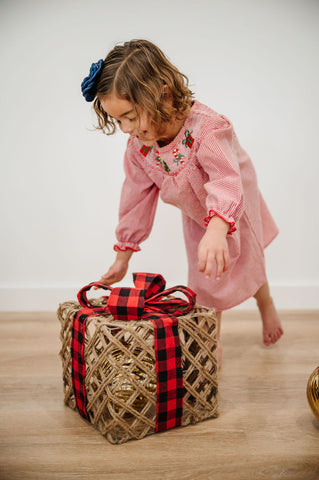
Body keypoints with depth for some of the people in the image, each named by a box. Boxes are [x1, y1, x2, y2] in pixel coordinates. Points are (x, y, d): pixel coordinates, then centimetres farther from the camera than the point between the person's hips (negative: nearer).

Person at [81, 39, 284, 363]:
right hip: (197, 218, 4)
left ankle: (266, 305, 51)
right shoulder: (138, 146, -22)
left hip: (234, 213, -3)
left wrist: (217, 231, -76)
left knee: (247, 264, 18)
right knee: (205, 281, 9)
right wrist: (123, 257, -4)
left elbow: (227, 181, -56)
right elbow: (136, 197, -10)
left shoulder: (206, 128, -42)